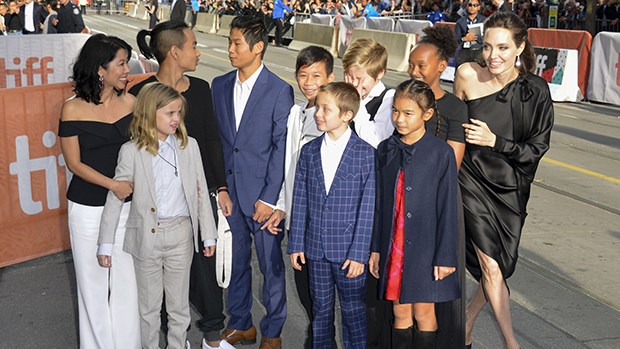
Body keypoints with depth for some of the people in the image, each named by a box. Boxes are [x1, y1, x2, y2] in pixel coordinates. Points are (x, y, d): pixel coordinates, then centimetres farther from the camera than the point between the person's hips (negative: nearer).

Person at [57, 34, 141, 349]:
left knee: (127, 281, 7)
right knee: (93, 282, 12)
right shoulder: (73, 109, -9)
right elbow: (74, 163, -6)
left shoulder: (130, 103, 0)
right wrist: (113, 184, -17)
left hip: (127, 205, 2)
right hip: (88, 210, -2)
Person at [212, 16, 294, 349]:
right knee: (236, 261, 16)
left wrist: (269, 197, -13)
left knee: (271, 265, 6)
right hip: (228, 191, 5)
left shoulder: (280, 91, -9)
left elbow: (282, 147, -10)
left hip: (262, 195, -5)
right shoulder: (220, 85, 7)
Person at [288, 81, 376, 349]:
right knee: (321, 307, 15)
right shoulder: (309, 151, 4)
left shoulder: (366, 154, -9)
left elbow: (368, 207, -10)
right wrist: (296, 244, 4)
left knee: (353, 308, 9)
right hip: (315, 247, 4)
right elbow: (300, 200, 6)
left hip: (349, 249, -3)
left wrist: (359, 253, -12)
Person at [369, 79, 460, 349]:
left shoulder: (441, 153, -9)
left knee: (423, 312, 6)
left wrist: (445, 256, -8)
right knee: (400, 312, 12)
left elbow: (447, 208, -7)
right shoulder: (385, 150, 3)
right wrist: (375, 248, 9)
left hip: (425, 245, -3)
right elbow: (379, 203, 9)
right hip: (393, 246, 4)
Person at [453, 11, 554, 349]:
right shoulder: (467, 75, -10)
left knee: (501, 266, 10)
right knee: (490, 267, -5)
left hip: (510, 188, 2)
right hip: (473, 180, -1)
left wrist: (494, 141, -20)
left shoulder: (535, 90, -10)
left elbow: (536, 149, -7)